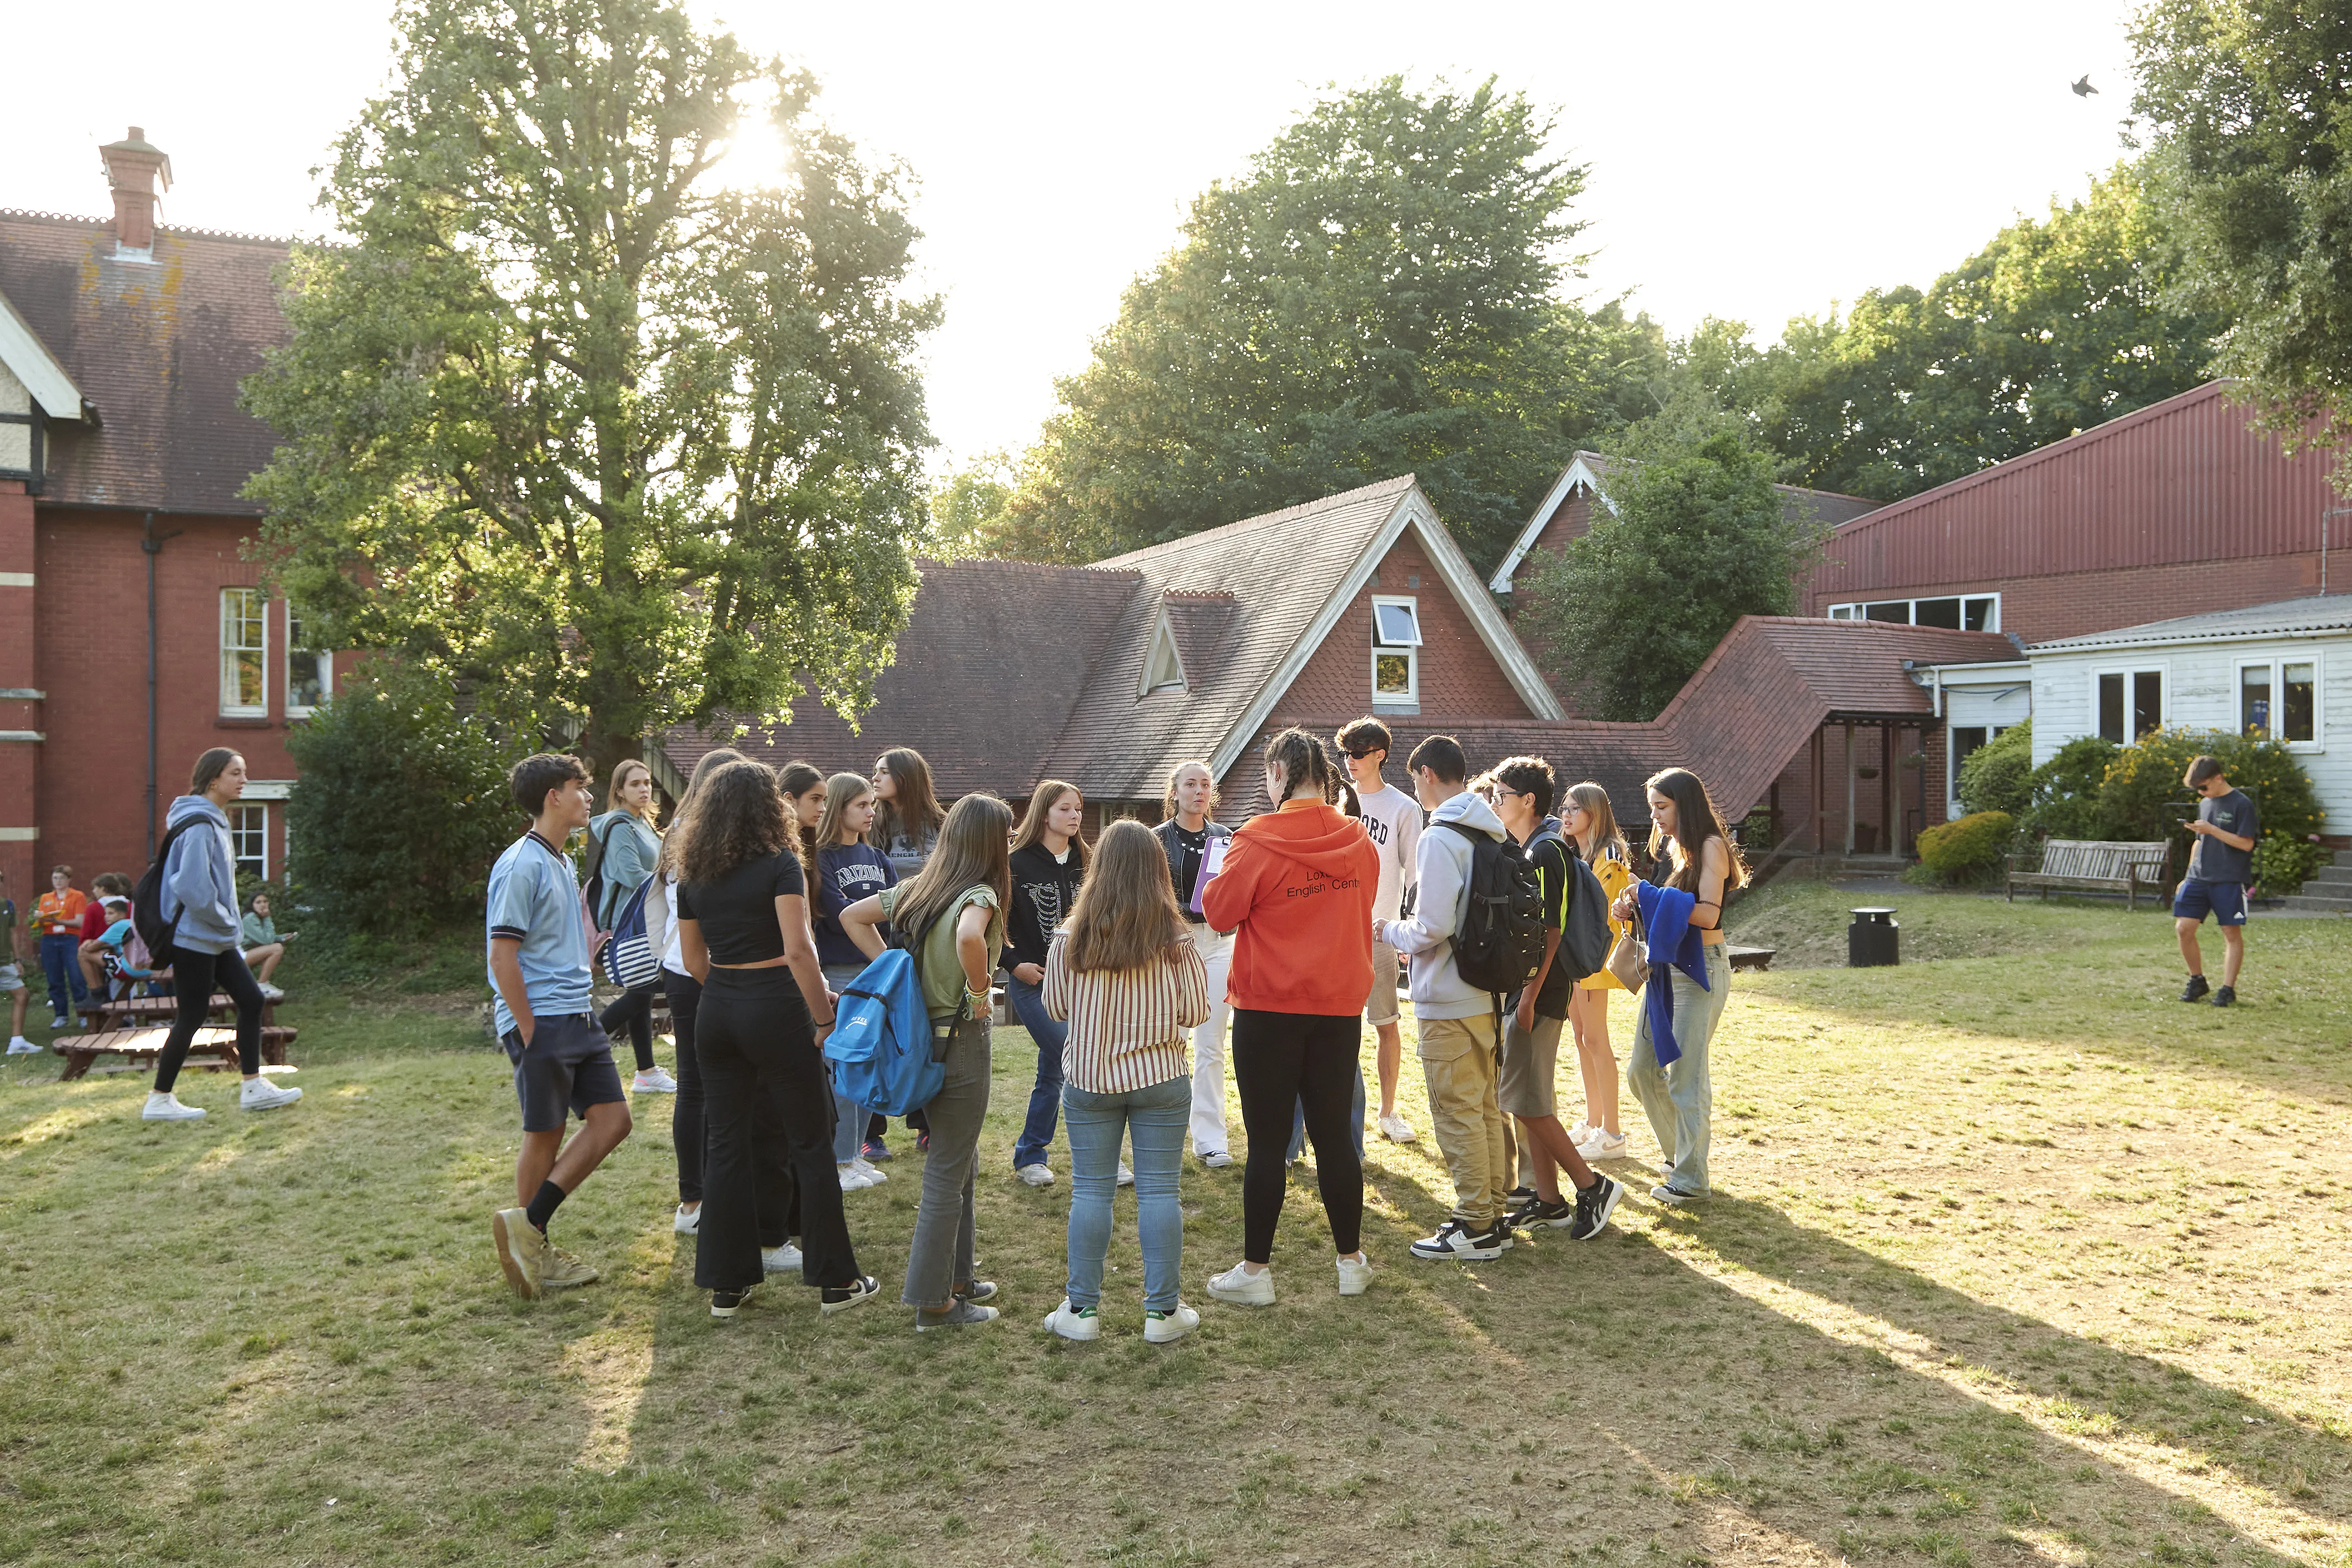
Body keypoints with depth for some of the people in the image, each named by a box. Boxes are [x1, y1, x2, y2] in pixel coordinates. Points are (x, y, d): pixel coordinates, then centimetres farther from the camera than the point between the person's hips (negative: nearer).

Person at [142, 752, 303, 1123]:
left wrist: (228, 923, 12)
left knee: (251, 999, 8)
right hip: (195, 937, -10)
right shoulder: (199, 825, -18)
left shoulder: (215, 821, 13)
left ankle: (254, 1088, 13)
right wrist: (225, 920, -14)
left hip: (217, 939, 10)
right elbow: (193, 887, -26)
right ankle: (159, 1101, 10)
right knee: (192, 1016, -2)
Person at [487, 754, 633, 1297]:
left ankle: (530, 1230, 11)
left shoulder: (564, 863, 15)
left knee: (612, 1120, 5)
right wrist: (529, 1033, -16)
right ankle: (530, 1239, 15)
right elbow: (503, 956, -17)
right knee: (545, 1135, 1)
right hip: (542, 1021, -9)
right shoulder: (522, 866, -14)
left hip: (578, 1018, 9)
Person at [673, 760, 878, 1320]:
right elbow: (798, 949, -19)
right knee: (811, 1142, 4)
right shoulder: (780, 864, -10)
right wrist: (823, 1016, -12)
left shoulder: (694, 874, 7)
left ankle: (726, 1283, 16)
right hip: (775, 1011, -6)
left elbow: (694, 959, 13)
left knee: (726, 1143, 11)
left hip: (716, 1014, 6)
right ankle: (835, 1280, 10)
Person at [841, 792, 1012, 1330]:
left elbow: (850, 916, 12)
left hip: (923, 1036, 8)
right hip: (962, 1040, -8)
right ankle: (934, 1302, 10)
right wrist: (980, 991, -23)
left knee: (959, 1163, 22)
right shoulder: (980, 895, -17)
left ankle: (956, 1278, 32)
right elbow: (968, 938, -40)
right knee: (947, 1172, 1)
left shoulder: (916, 888, 6)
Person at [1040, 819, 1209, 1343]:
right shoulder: (1175, 940, -11)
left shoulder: (1071, 937, -9)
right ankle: (1162, 1310, 13)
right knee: (1159, 1191, 7)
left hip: (1089, 1078, 1)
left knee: (1090, 1191, 9)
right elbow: (1195, 1013, -6)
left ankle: (1081, 1309, 15)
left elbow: (1056, 1006, 0)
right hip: (1160, 1080, 0)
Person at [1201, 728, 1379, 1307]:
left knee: (1266, 1139, 2)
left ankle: (1255, 1271, 10)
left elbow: (1219, 912, -5)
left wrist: (1225, 874, 11)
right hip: (1340, 1004, 4)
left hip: (1270, 1007, -4)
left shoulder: (1259, 842, -14)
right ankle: (1352, 1261, 21)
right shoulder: (1358, 841, 1)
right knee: (1334, 1131, 13)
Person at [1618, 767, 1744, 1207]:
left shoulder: (1710, 847, -11)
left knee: (1686, 1075, -6)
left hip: (1700, 968, -9)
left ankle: (1690, 1178, 4)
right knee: (1643, 1070, 12)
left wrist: (1650, 895, -19)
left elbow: (1707, 914, -21)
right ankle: (1678, 1154, 29)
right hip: (1665, 967, 9)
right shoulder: (1670, 848, 13)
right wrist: (1633, 908, 0)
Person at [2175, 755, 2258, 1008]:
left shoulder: (2242, 804, -6)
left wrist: (2212, 829, -19)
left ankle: (2228, 989, 4)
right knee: (2183, 928, -3)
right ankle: (2197, 980, 13)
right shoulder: (2204, 804, 16)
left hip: (2229, 881, -6)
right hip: (2199, 878, 6)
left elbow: (2246, 844, -13)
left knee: (2232, 932, -1)